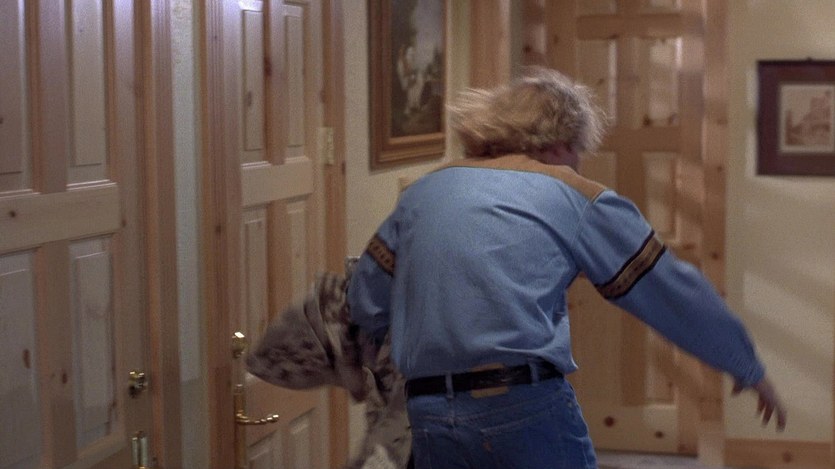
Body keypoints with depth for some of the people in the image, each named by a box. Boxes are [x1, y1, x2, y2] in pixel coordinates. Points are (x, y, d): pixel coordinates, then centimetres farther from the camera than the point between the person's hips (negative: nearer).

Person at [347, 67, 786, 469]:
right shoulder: (575, 197, 6)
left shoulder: (422, 193, 16)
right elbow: (673, 291, 10)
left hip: (429, 418, 4)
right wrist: (748, 368, 21)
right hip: (528, 406, -4)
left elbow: (363, 302, 17)